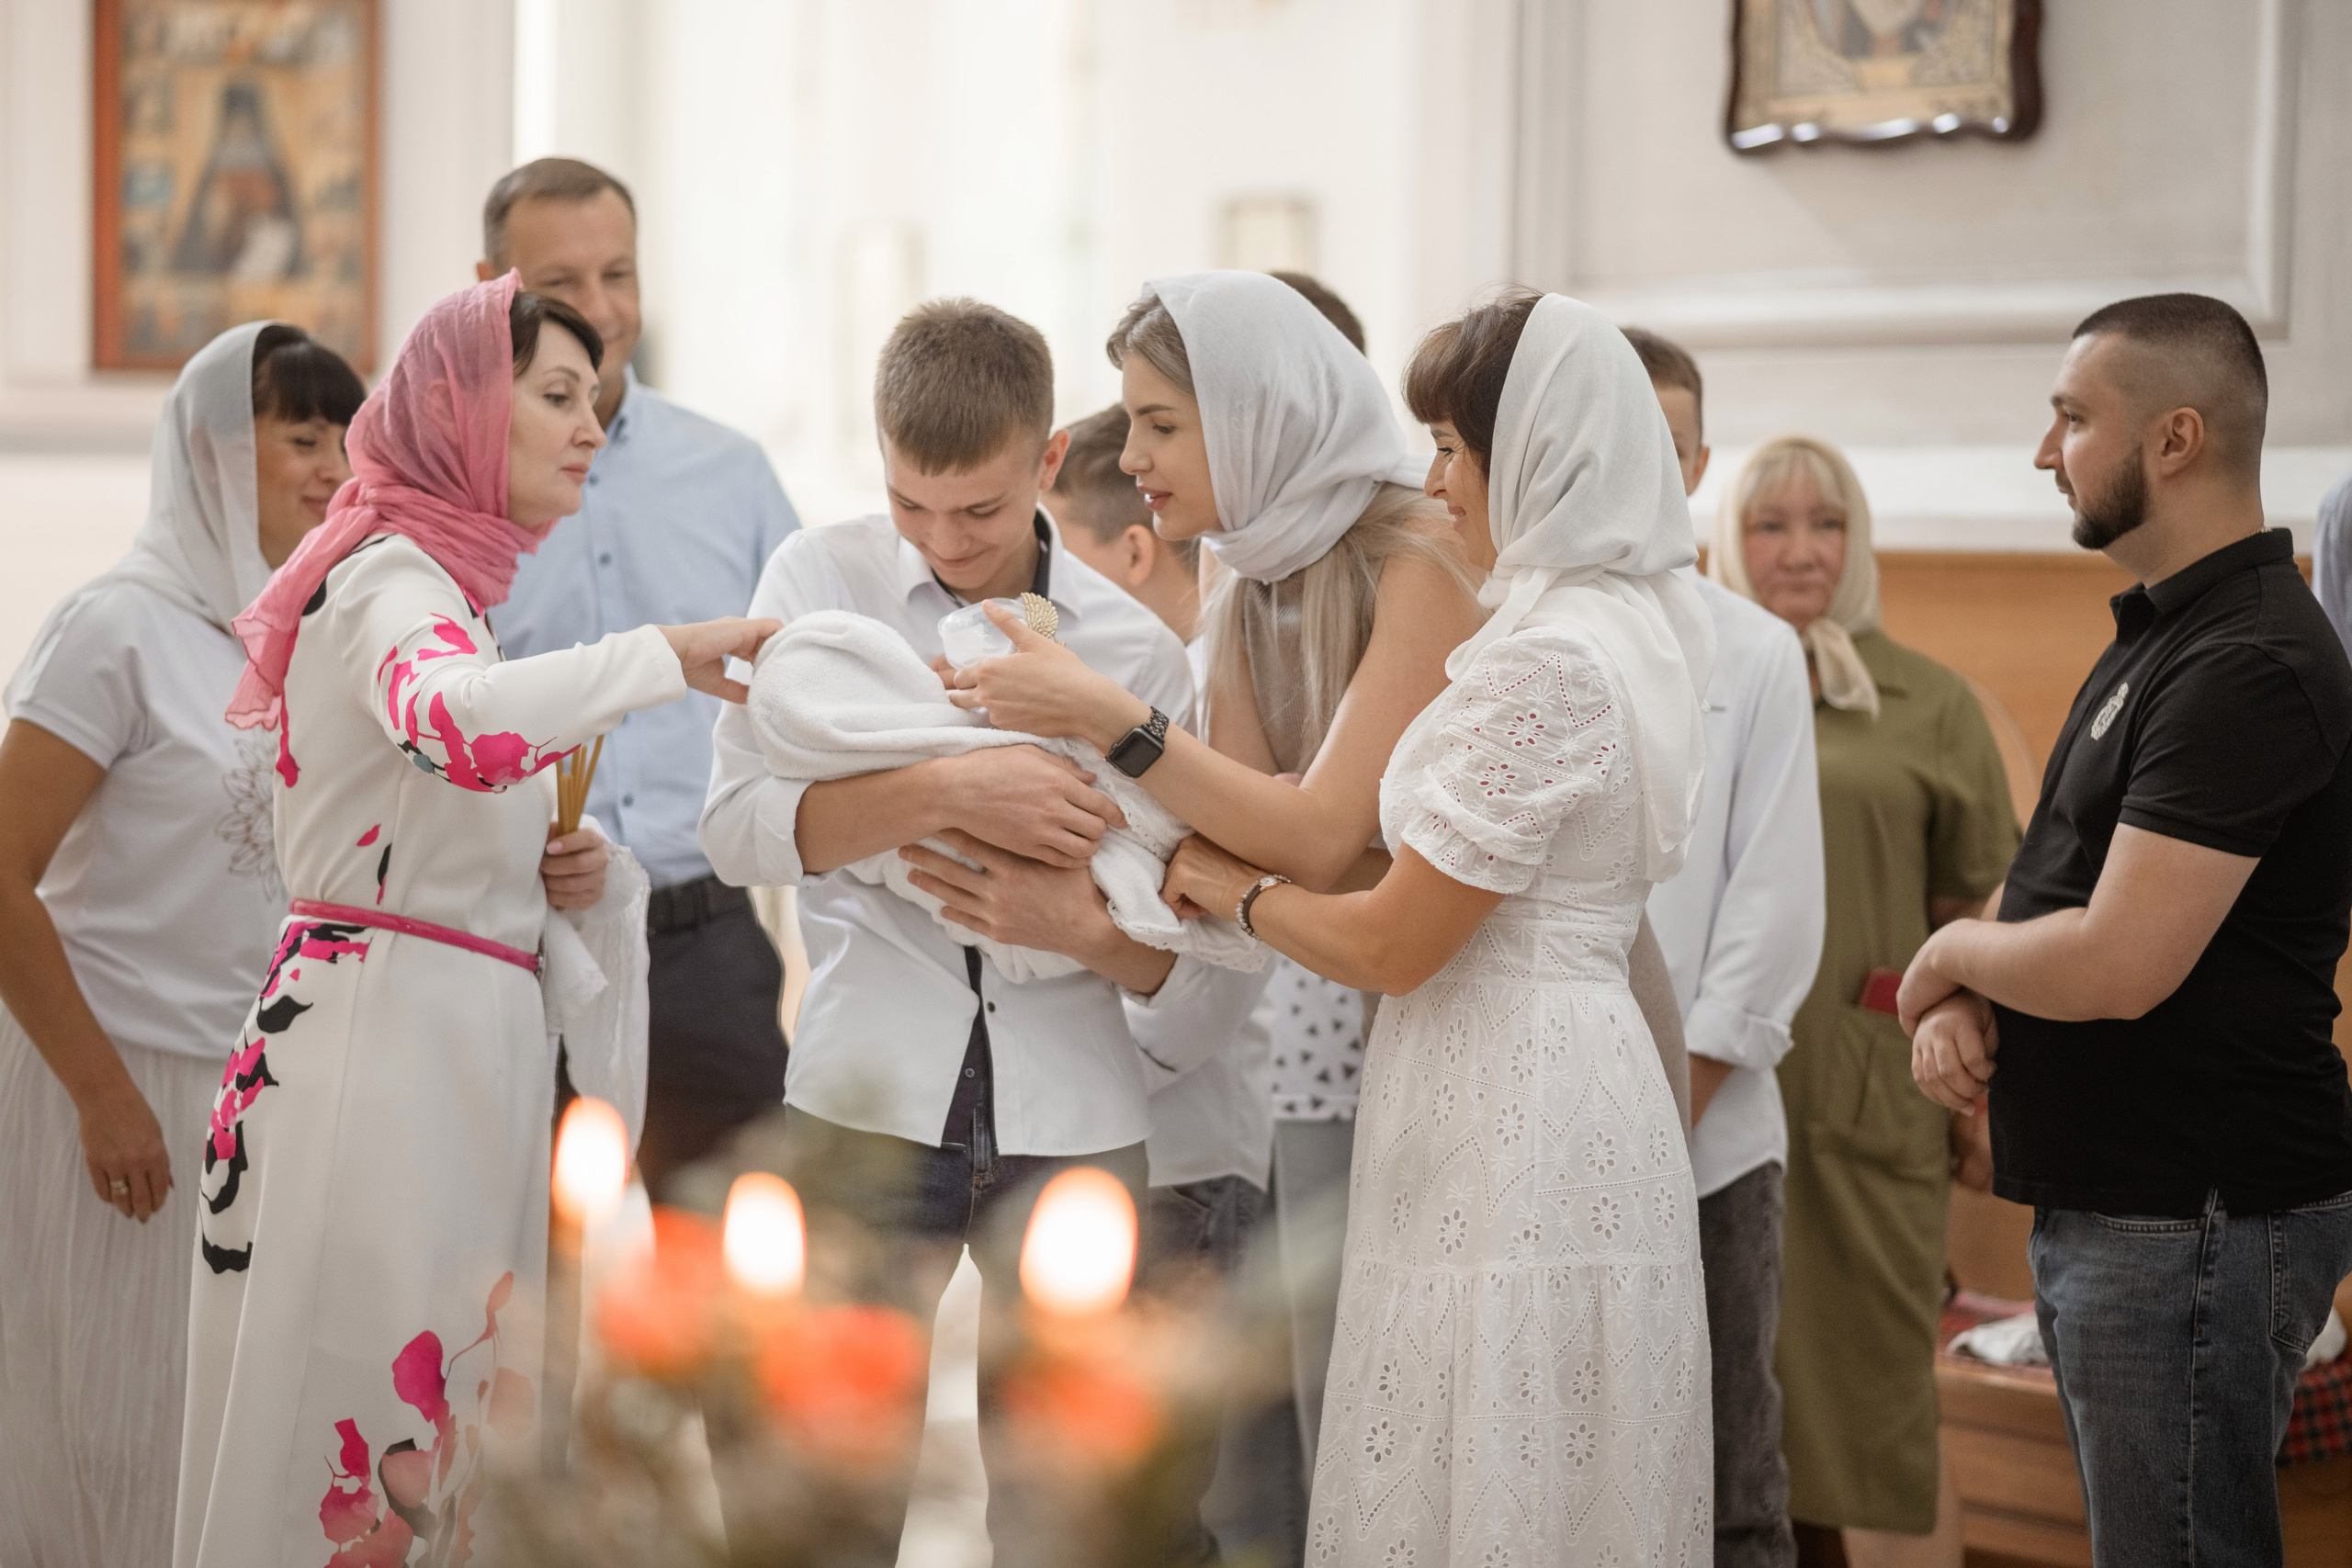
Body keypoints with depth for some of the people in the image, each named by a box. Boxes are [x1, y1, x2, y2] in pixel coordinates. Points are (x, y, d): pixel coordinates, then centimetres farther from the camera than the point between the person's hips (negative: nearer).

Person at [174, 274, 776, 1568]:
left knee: (434, 1443, 8)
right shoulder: (391, 576, -10)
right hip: (383, 1039, -10)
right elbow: (455, 721, -34)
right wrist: (667, 656, -28)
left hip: (447, 1046, 10)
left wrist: (541, 874, 11)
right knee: (370, 1421, -9)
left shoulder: (432, 581, 21)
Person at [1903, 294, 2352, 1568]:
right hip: (2104, 1209, 10)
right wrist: (1959, 1011, 0)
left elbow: (2119, 963, -26)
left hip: (2195, 1222, -10)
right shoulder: (2157, 634, 15)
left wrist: (1952, 953, -7)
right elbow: (2070, 888, 21)